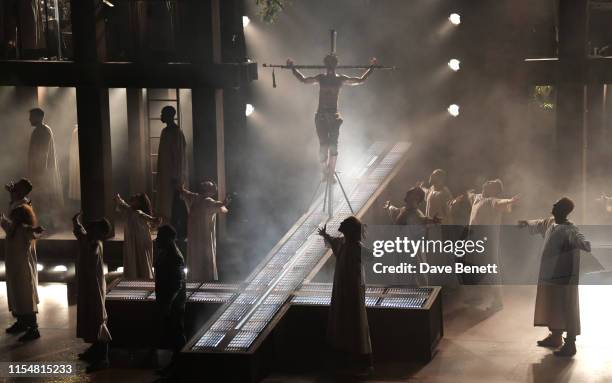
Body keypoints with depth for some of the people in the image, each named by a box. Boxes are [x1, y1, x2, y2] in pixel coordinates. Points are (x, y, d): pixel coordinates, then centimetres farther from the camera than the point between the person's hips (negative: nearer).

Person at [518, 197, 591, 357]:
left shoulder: (569, 230, -22)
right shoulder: (550, 222, 4)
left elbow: (580, 239, -41)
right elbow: (539, 225, 27)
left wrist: (587, 245, -63)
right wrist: (526, 223, 43)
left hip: (564, 277, -9)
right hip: (549, 275, 9)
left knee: (566, 308, -2)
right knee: (551, 306, 20)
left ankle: (570, 344, 6)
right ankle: (555, 336, 36)